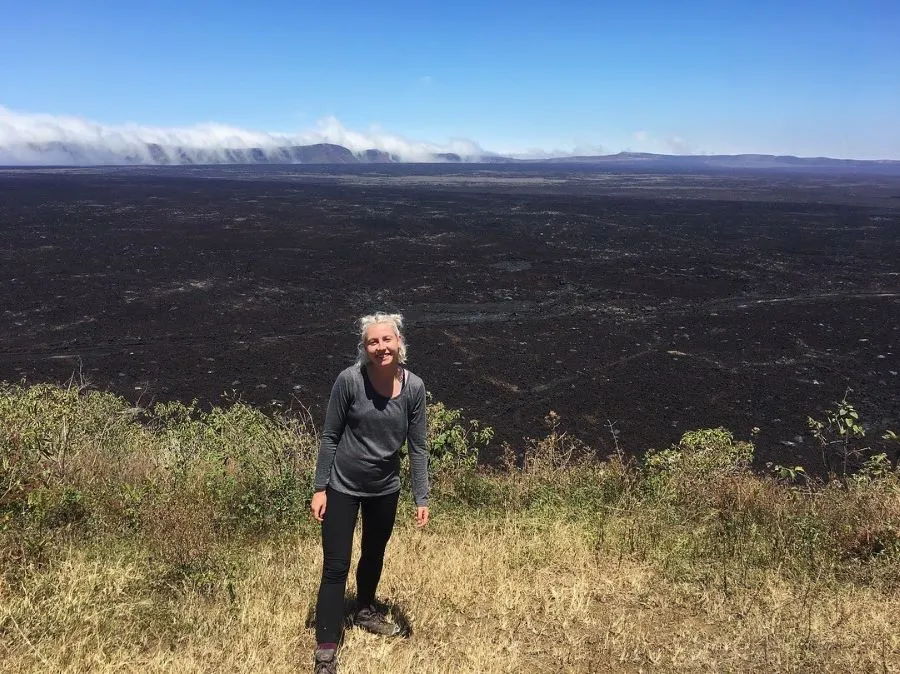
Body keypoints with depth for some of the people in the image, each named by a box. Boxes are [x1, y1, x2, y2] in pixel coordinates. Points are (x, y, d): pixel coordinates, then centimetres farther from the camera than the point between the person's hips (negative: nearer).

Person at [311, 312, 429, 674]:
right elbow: (330, 436, -12)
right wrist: (320, 488, -10)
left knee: (374, 554, 24)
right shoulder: (349, 380, -21)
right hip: (343, 486, -3)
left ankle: (365, 611, 50)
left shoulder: (414, 387, -13)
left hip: (385, 488, 4)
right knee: (336, 567, -2)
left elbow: (417, 447, -6)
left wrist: (421, 498, -6)